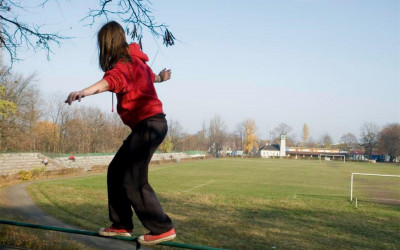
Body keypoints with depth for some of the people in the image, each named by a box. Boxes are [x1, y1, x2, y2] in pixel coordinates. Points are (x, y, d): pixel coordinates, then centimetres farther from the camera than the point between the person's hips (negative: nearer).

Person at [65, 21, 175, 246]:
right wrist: (160, 78, 61)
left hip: (148, 123, -10)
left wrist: (83, 92, -51)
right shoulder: (135, 61, 17)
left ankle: (162, 229, -3)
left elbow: (112, 80, -34)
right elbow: (149, 75, 39)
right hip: (150, 123, 10)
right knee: (116, 171, 13)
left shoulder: (124, 62, -12)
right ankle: (122, 225, 20)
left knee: (133, 180, -11)